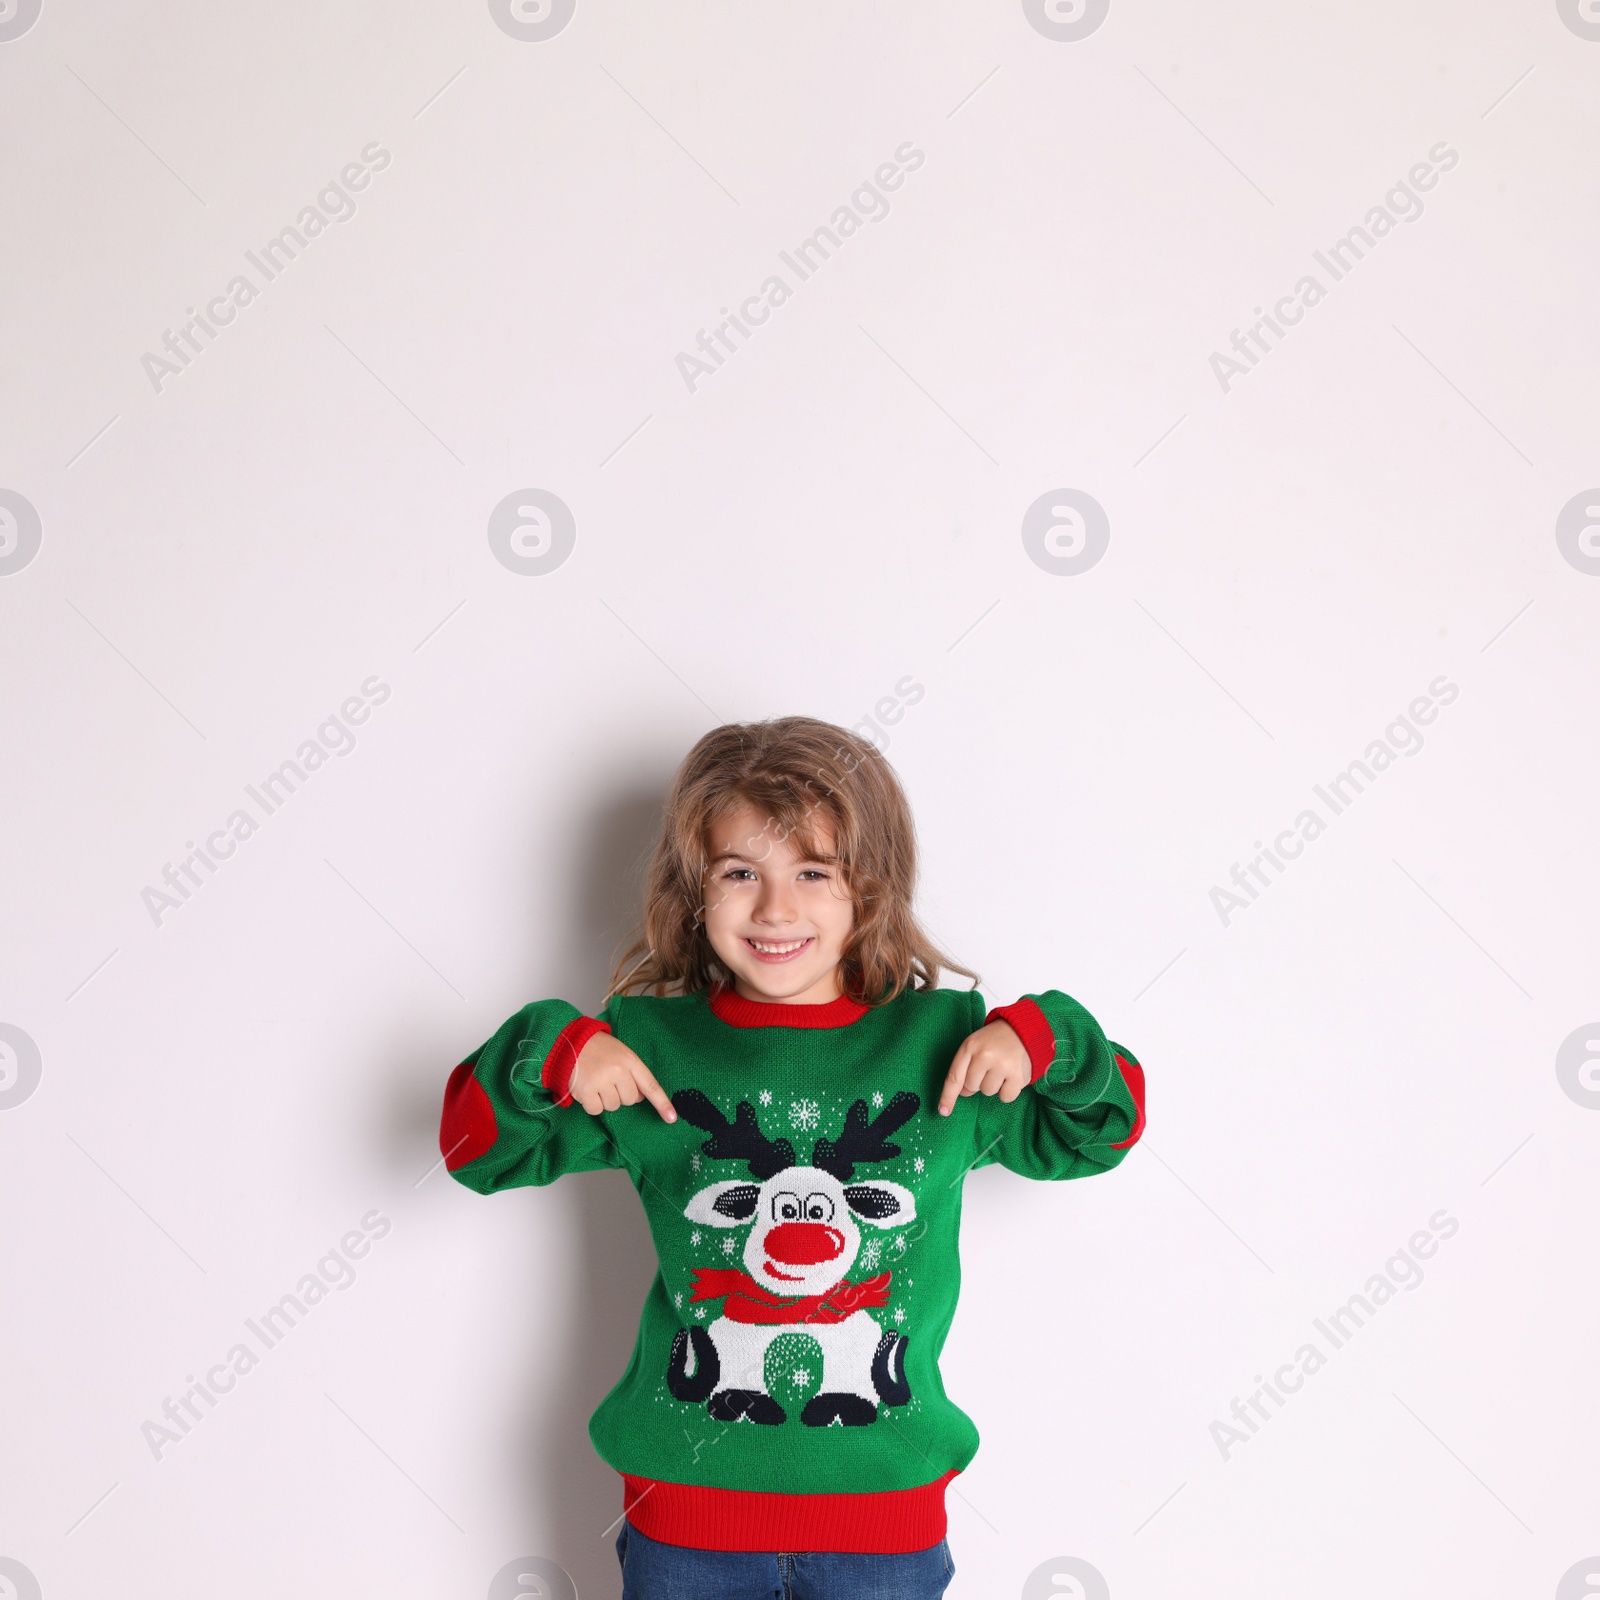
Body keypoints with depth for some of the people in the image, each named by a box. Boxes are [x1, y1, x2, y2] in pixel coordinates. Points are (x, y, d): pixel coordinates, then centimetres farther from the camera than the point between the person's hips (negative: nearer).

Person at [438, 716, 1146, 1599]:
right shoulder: (649, 1045, -4)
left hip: (885, 1505, 0)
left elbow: (1091, 1136, 9)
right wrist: (554, 1048, -16)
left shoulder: (944, 1044, -3)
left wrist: (1043, 1038, -10)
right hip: (688, 1492, 0)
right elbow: (478, 1151, 2)